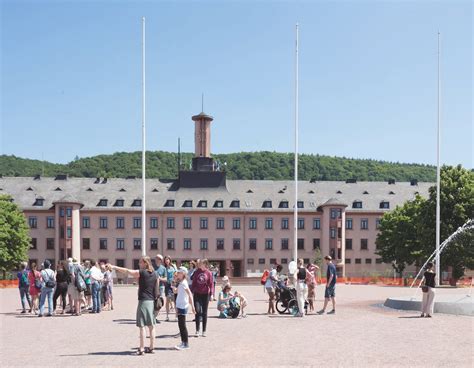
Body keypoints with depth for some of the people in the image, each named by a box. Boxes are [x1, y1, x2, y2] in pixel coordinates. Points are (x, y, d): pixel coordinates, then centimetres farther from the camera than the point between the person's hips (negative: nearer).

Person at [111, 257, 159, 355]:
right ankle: (151, 347, 15)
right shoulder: (154, 274, 8)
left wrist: (115, 267, 3)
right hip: (152, 301, 7)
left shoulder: (141, 272, -9)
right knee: (151, 325, 11)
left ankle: (142, 349, -7)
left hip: (143, 301, -6)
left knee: (142, 326, -5)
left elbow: (127, 271, -5)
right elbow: (157, 287, 12)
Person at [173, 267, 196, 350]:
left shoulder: (183, 283, -15)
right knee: (181, 325, 12)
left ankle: (185, 343, -1)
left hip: (183, 306, -9)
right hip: (180, 306, 9)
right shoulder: (180, 283, 13)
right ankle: (183, 342, 19)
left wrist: (192, 306, -23)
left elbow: (190, 294, -19)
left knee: (182, 325, -5)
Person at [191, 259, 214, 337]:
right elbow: (194, 282, 7)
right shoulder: (197, 272, 3)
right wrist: (192, 292, 4)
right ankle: (197, 330, -2)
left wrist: (211, 293, -9)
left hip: (205, 294, -1)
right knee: (197, 311, -7)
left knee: (204, 313, 7)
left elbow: (211, 284, -2)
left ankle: (204, 331, 14)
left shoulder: (208, 273, -2)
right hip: (197, 294, 1)